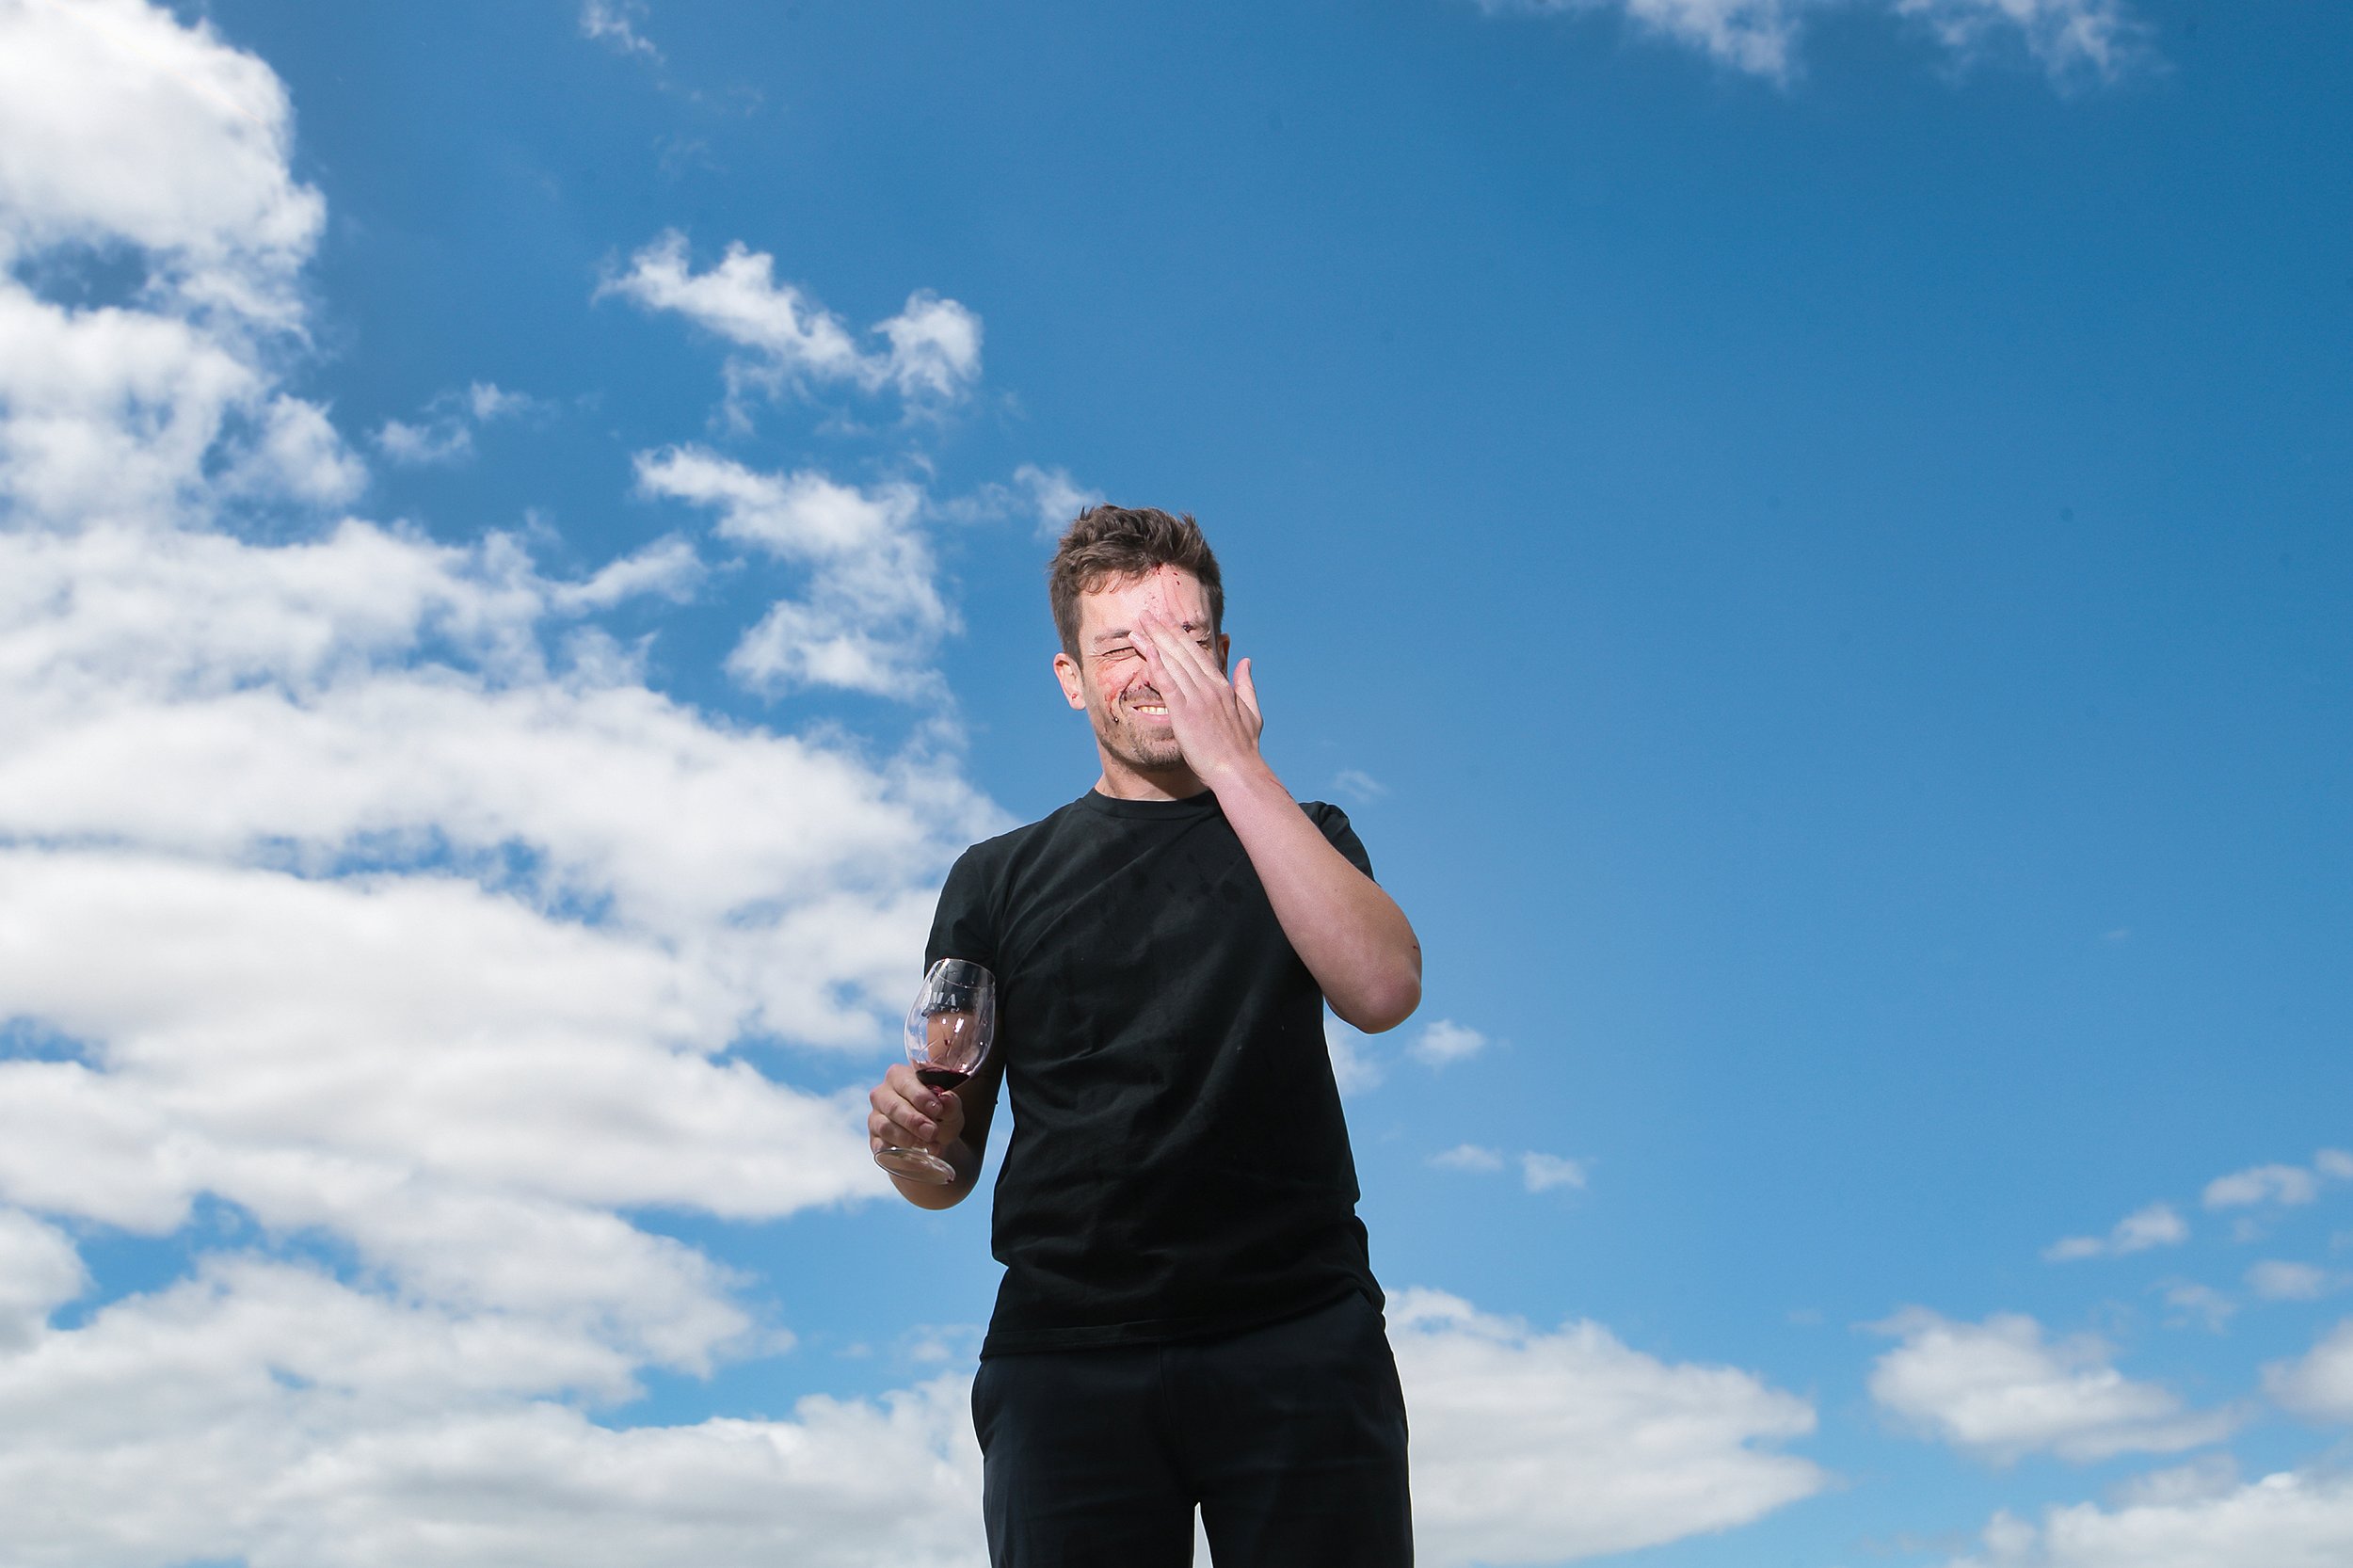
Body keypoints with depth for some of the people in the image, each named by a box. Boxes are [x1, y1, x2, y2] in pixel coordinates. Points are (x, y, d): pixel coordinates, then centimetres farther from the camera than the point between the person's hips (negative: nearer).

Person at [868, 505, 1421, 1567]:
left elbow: (1384, 990, -8)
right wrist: (916, 1133, -9)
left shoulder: (1300, 837, 15)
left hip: (1297, 1332, 0)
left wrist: (1235, 768, -10)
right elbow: (947, 1175, 15)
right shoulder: (999, 880, 15)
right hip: (1067, 1346, 1)